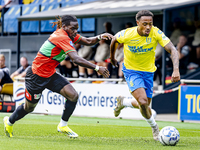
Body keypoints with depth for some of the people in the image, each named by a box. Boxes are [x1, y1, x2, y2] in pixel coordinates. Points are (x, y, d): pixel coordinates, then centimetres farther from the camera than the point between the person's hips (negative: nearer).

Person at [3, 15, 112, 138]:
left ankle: (63, 126, 7)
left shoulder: (68, 34, -2)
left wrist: (99, 37, -20)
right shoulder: (62, 37, -29)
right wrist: (97, 68, -38)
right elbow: (76, 59, -37)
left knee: (73, 95, -10)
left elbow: (87, 41, 0)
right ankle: (9, 122, 40)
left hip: (51, 75, 8)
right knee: (29, 107, 11)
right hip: (36, 76, -8)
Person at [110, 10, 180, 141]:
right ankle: (154, 127, 3)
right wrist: (112, 57, 16)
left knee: (145, 105, 10)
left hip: (148, 71, 3)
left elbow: (172, 50, -28)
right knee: (143, 102, -23)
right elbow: (114, 39, 1)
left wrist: (176, 70, -43)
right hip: (131, 70, -3)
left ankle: (123, 102, 41)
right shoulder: (127, 34, -22)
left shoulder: (156, 33, -21)